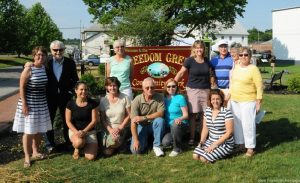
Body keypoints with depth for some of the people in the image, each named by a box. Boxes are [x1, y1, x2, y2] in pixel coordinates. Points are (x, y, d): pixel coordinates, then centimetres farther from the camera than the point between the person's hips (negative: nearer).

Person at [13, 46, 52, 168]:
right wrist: (24, 104, -18)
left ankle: (35, 152, 30)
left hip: (42, 102, 6)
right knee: (29, 131, -1)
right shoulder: (28, 69, -15)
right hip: (29, 103, -6)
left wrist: (45, 99, 14)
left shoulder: (44, 68, 3)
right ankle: (27, 157, 9)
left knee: (39, 129, 13)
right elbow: (21, 87, -15)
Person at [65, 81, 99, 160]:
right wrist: (76, 132, -18)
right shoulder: (70, 104, -5)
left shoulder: (92, 103, -5)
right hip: (74, 131, -1)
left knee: (90, 157, -15)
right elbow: (68, 121, -3)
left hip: (90, 131, 1)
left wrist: (84, 131, -17)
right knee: (79, 142, -38)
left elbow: (94, 120, -5)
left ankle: (85, 145, 21)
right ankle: (77, 149, 2)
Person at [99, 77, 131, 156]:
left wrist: (120, 127, -12)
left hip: (120, 128, 0)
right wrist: (110, 129, -15)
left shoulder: (125, 98, -5)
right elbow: (102, 119, 0)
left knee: (115, 139, -33)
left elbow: (129, 116, -2)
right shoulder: (103, 100, -2)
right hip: (108, 128, 0)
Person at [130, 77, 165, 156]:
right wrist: (135, 140, -26)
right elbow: (133, 121, -20)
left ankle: (157, 146, -15)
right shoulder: (137, 100, -17)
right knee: (135, 150, -18)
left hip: (154, 125, 1)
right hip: (141, 126, 0)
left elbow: (160, 113, -22)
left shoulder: (159, 97, -13)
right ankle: (145, 140, 18)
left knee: (160, 120, -34)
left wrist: (144, 118, -30)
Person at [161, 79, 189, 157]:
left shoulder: (180, 98, -7)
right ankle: (177, 140, 13)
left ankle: (177, 148, -15)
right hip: (167, 126, 3)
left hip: (180, 124, -3)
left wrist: (180, 119, -30)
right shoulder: (164, 98, 4)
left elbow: (186, 115, -9)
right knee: (165, 142, -26)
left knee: (175, 124, -38)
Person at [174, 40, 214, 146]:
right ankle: (191, 138, 9)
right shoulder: (189, 61, -3)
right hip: (193, 90, -3)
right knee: (192, 114, 0)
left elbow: (210, 75, 16)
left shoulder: (207, 61, 9)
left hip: (205, 90, 3)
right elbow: (180, 73, -2)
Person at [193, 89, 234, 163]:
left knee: (204, 158, -22)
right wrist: (202, 142, -7)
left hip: (224, 144, -6)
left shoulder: (226, 112, -15)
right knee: (195, 156, -14)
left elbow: (229, 132, -17)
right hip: (210, 141, 6)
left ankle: (223, 153, 4)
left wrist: (215, 144, -19)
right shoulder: (207, 110, 5)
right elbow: (205, 129, 10)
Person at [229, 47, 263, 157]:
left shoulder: (253, 69, -11)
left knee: (248, 124, -6)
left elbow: (259, 87, -11)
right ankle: (240, 144, 25)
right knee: (237, 123, 12)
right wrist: (230, 96, 16)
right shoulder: (236, 68, 8)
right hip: (234, 101, 6)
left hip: (248, 101, -6)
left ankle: (250, 148, 4)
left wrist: (258, 103, -12)